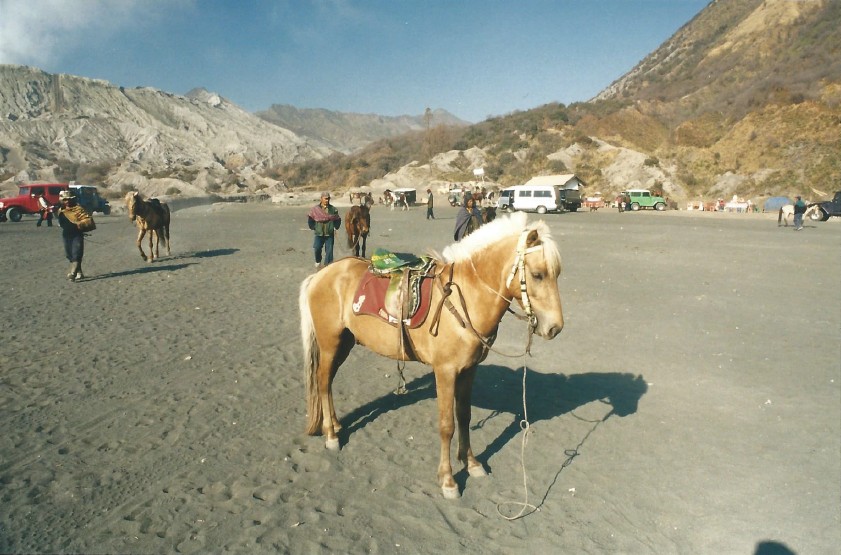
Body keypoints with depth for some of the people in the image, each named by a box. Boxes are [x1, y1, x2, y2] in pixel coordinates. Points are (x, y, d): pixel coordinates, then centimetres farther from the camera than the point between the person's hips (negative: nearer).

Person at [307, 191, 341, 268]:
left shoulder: (333, 209, 1)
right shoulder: (315, 209, -1)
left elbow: (338, 220, 9)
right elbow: (310, 219, 7)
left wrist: (335, 227, 0)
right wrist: (313, 227, 2)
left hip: (329, 234, 1)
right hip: (319, 234, 0)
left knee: (329, 250, -1)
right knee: (317, 248, -10)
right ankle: (318, 261, 20)